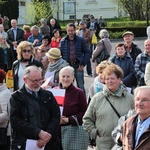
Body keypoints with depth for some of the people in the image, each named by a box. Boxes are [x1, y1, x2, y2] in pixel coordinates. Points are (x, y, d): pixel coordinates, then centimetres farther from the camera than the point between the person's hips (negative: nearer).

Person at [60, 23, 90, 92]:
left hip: (78, 66, -2)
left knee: (80, 86, 4)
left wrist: (83, 64, -6)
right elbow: (60, 53, 7)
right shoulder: (63, 41, 5)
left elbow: (86, 52, 1)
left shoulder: (81, 40, -1)